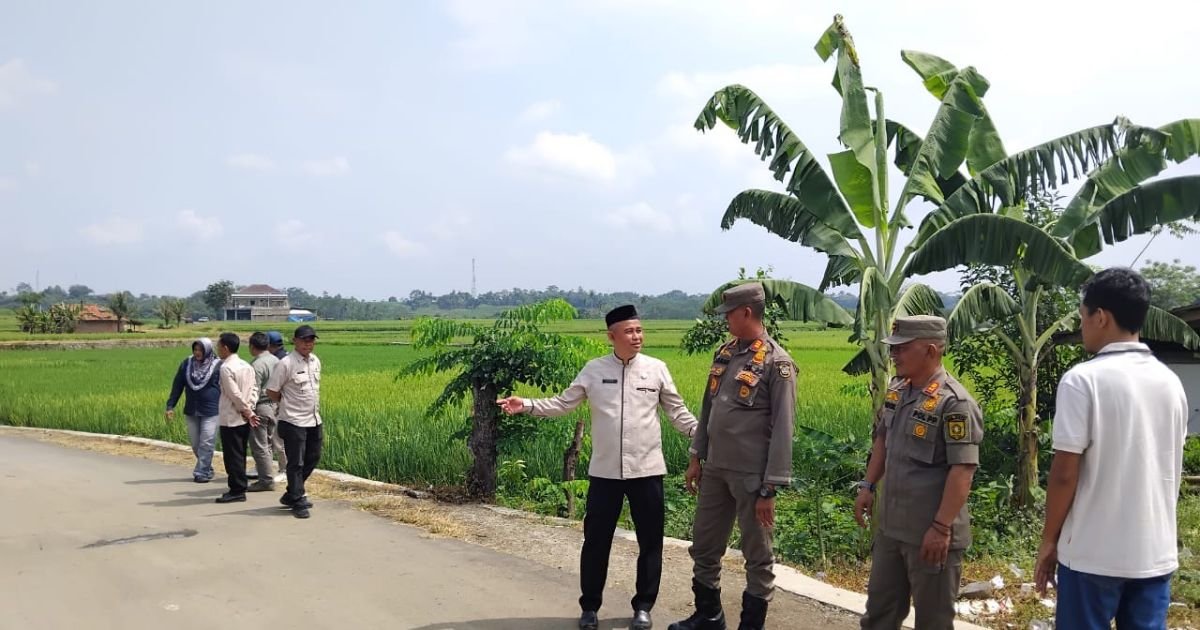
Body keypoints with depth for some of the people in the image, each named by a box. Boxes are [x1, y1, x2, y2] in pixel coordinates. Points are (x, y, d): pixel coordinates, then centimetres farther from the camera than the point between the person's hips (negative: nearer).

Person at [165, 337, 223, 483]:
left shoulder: (218, 365, -7)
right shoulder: (187, 364, 5)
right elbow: (177, 385, 9)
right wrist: (170, 406, 5)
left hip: (211, 411, -5)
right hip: (191, 411, 5)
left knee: (206, 443, -5)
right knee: (195, 443, 11)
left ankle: (202, 472, 1)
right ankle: (206, 468, 26)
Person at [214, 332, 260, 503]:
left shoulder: (226, 368, -15)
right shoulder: (247, 366, 10)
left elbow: (235, 394, -18)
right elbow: (254, 389, 7)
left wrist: (247, 411, -10)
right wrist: (249, 409, -1)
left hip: (231, 420, -8)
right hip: (244, 419, 8)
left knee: (233, 456, -1)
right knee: (240, 455, 14)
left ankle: (237, 491, 2)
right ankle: (239, 489, 19)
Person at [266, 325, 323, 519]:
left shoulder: (315, 361, 7)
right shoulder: (286, 364, -15)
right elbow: (271, 391, -10)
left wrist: (314, 408, 13)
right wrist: (289, 404, 1)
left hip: (314, 421, 8)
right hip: (294, 422, -8)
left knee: (313, 459, 15)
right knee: (296, 463, 1)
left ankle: (292, 494, 30)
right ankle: (298, 502, 11)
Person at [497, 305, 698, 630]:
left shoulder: (656, 369, 0)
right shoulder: (594, 370, 1)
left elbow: (677, 412, 5)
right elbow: (563, 403, 2)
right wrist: (526, 405, -9)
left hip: (647, 470, 0)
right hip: (604, 471, 0)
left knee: (650, 542, 9)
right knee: (596, 541, 8)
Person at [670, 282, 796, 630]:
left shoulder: (776, 363, -13)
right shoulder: (724, 353, 8)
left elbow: (782, 430, -15)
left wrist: (770, 488, -16)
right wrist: (696, 457, 15)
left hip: (751, 474, -7)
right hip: (715, 469, 7)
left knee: (757, 555, 8)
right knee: (704, 546, 17)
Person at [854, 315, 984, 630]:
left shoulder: (954, 403, -20)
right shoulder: (896, 390, 5)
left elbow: (962, 471, -23)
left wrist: (941, 527, -24)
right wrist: (868, 486, 13)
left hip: (930, 533, -7)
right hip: (890, 526, 8)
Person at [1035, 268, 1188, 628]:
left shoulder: (1083, 380, -14)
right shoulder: (1171, 383, 6)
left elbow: (1065, 473, -15)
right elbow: (1173, 471, 14)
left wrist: (1049, 540, -4)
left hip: (1093, 554, -5)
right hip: (1157, 553, 6)